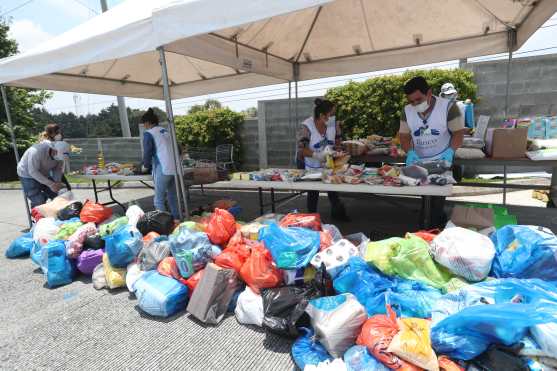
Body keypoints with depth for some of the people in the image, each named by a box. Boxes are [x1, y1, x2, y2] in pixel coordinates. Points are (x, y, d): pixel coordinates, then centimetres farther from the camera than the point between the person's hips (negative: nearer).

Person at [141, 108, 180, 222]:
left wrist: (145, 166, 13)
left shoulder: (148, 133, 0)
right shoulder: (166, 131, 18)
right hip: (175, 168, 7)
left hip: (163, 169, -6)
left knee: (159, 200, 3)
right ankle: (176, 219, 23)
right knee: (173, 197, 17)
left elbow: (147, 152, -3)